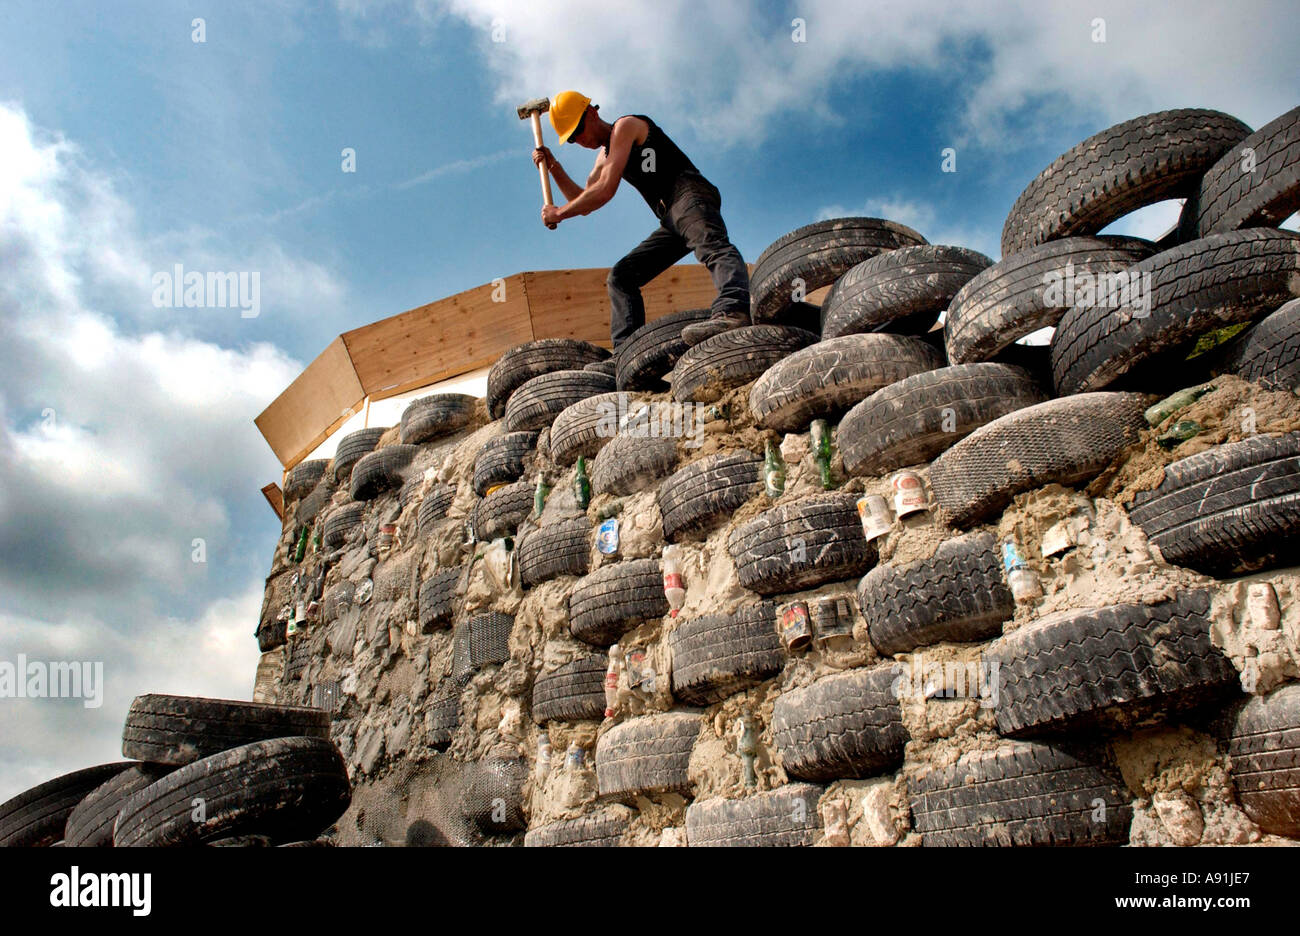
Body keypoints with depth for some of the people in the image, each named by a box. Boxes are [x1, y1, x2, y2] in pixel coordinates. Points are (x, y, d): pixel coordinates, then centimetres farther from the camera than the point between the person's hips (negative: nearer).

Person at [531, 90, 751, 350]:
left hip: (689, 194, -10)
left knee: (713, 247, -39)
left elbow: (605, 191, -8)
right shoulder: (605, 154, 29)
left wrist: (559, 213, 1)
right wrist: (553, 167, 20)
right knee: (621, 277, 6)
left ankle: (732, 311, -68)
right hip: (671, 221, 10)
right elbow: (583, 202, 32)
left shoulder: (626, 125, 1)